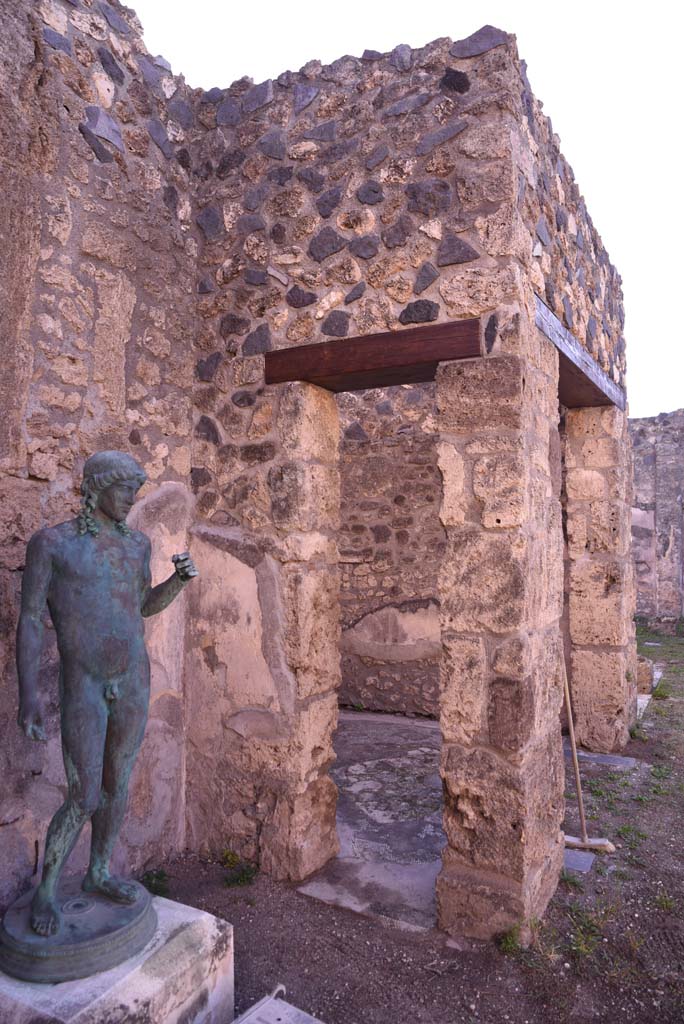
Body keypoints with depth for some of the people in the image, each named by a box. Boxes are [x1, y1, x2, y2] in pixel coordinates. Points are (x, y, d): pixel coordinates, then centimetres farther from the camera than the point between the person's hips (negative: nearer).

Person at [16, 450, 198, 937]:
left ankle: (99, 873, 37)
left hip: (135, 680, 5)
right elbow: (30, 620, -11)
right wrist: (29, 693, -18)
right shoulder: (49, 541, -11)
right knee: (84, 800, -1)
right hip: (83, 687, -4)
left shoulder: (136, 542, 3)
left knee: (119, 783, 15)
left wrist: (181, 578, -7)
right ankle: (46, 891, 25)